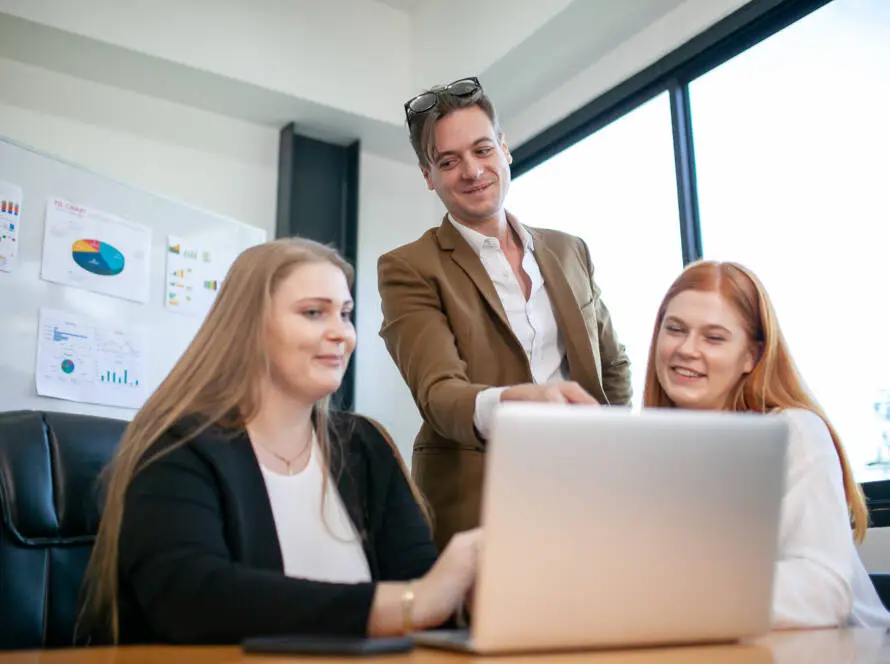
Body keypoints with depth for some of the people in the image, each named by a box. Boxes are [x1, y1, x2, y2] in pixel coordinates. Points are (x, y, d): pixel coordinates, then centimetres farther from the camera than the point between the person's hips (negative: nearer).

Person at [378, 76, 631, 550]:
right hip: (476, 515, -4)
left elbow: (613, 367, 20)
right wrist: (513, 401, -40)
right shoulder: (409, 270, -6)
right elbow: (437, 392, -20)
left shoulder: (569, 252, 10)